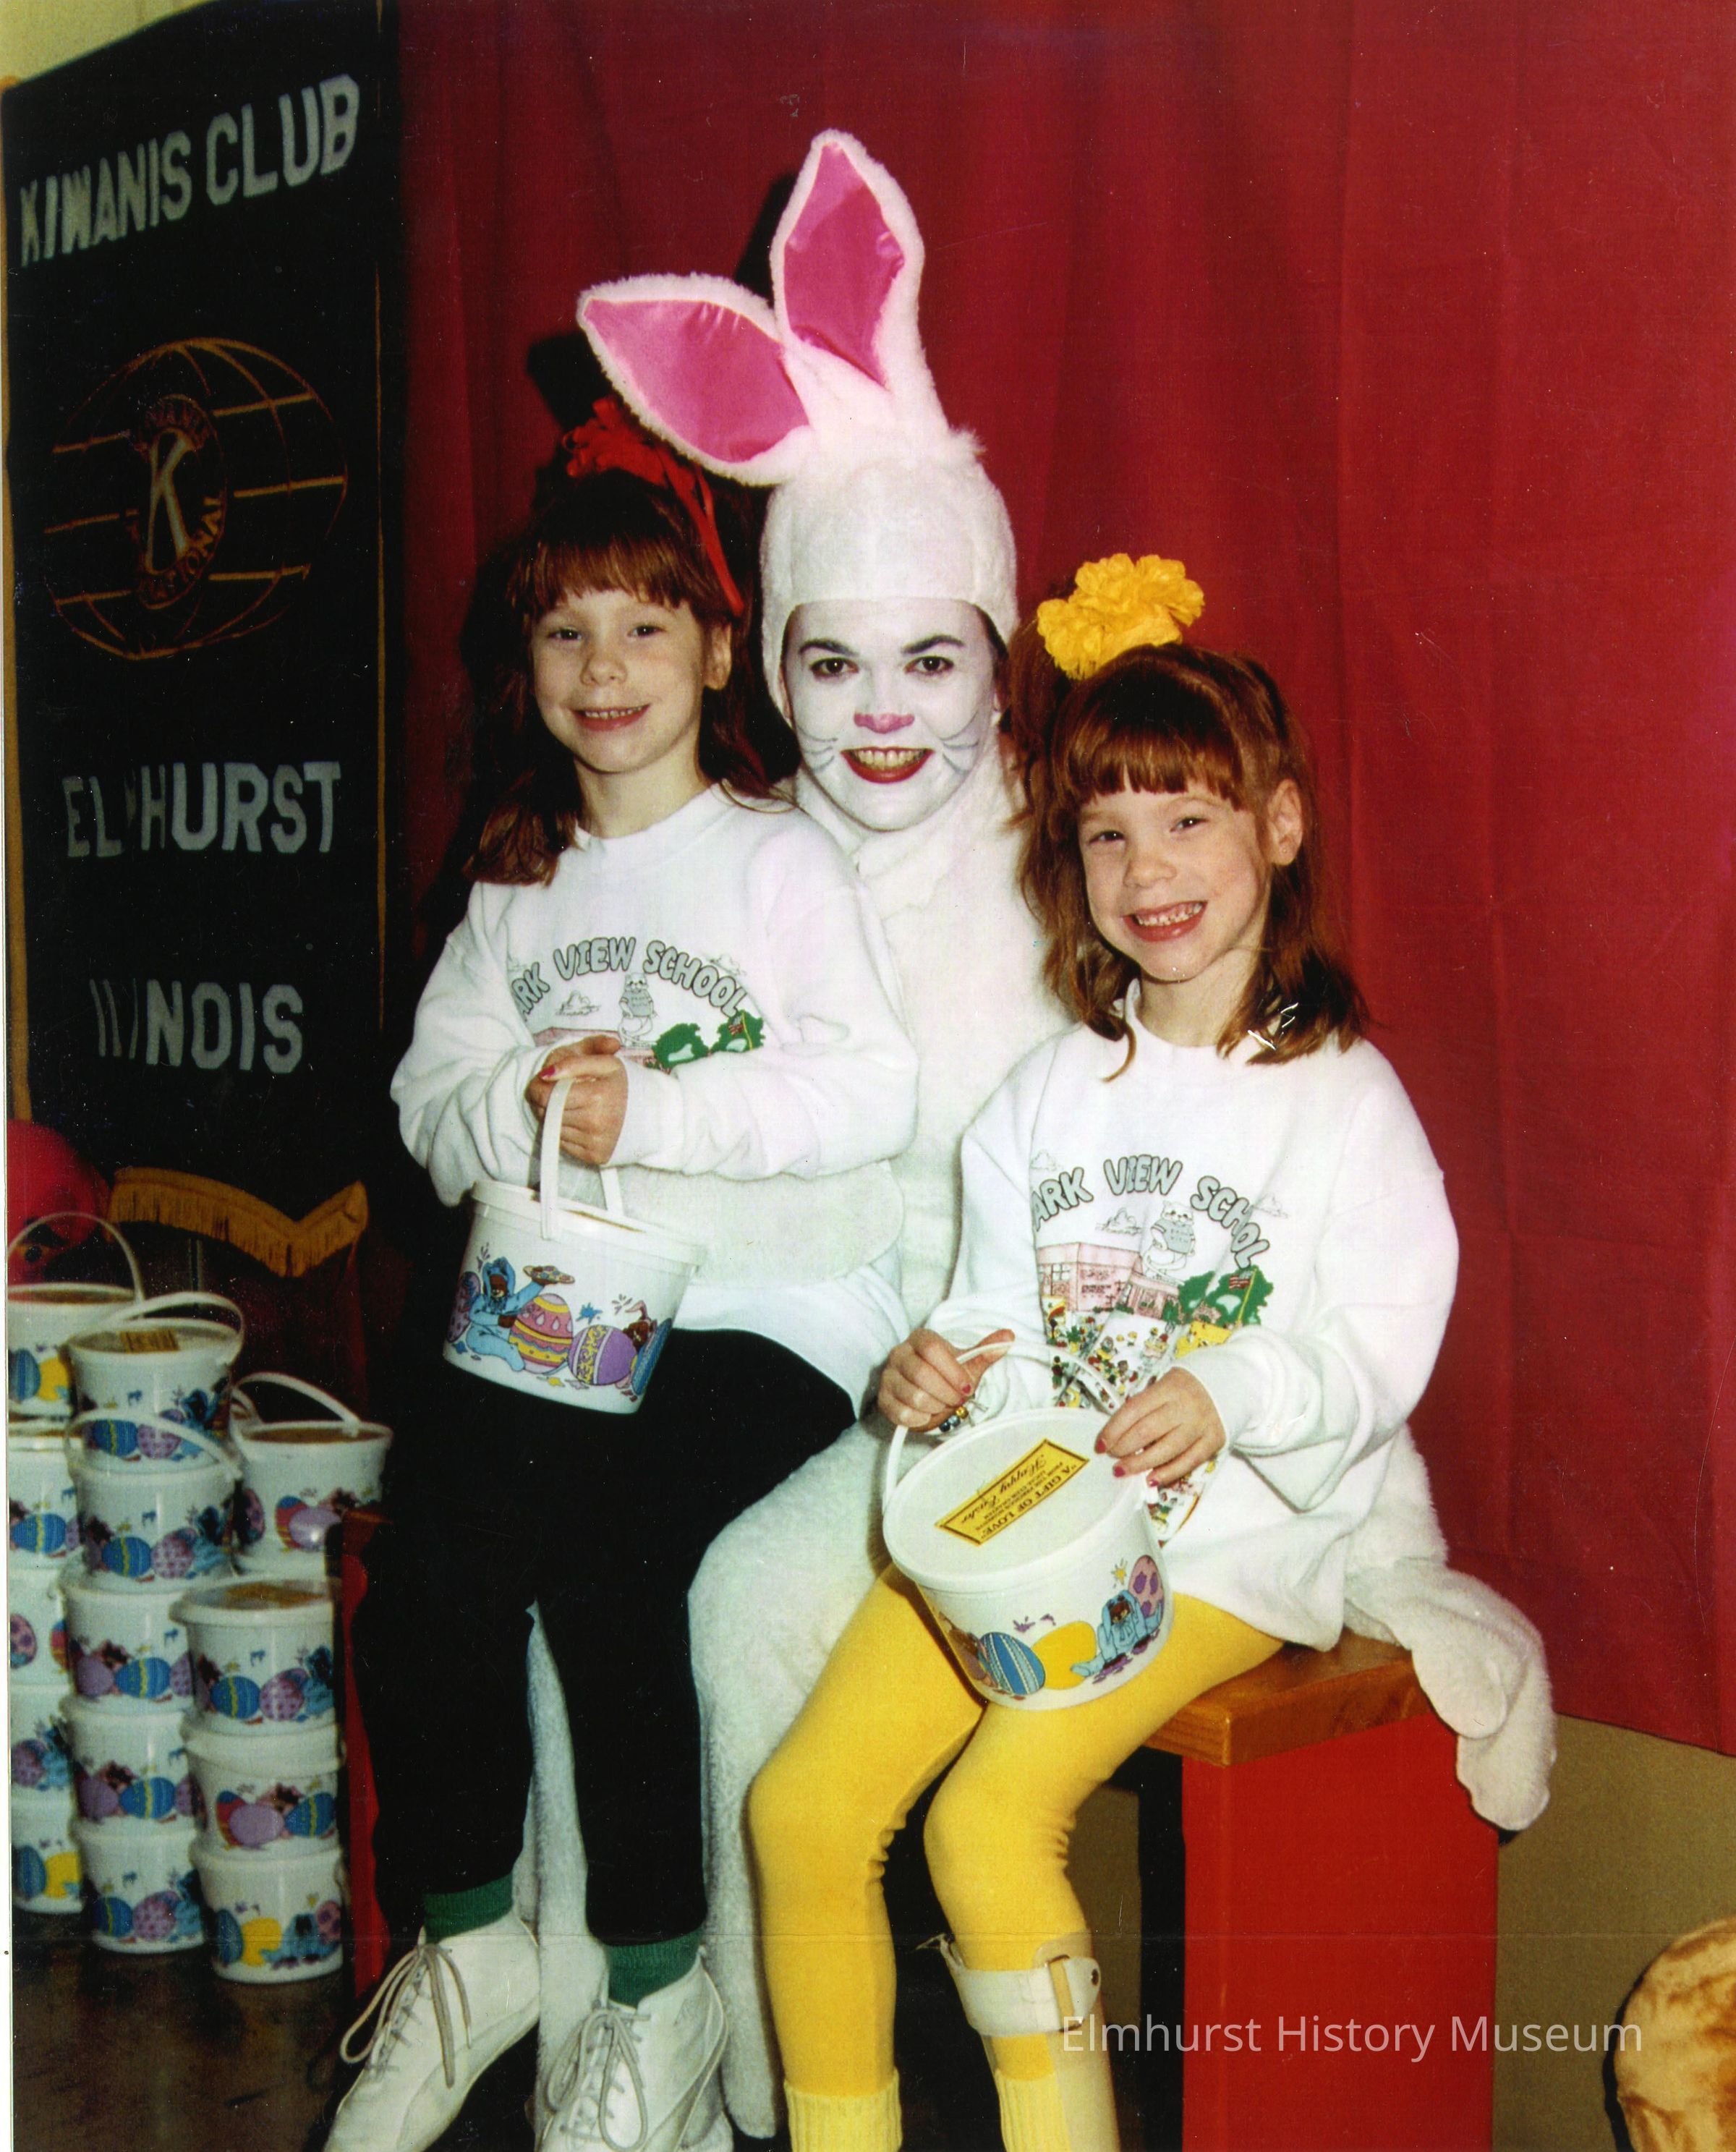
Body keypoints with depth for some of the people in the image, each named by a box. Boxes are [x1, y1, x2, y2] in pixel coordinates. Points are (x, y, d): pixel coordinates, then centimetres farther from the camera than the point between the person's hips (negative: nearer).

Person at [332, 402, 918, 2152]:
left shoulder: (779, 861, -1)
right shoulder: (517, 887, 17)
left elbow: (875, 1092, -11)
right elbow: (430, 1093, 13)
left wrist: (652, 1109, -18)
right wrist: (524, 1107, -10)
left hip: (764, 1308, -5)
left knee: (600, 1553, -26)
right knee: (425, 1562, -16)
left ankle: (660, 1993, -7)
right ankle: (468, 1940, 7)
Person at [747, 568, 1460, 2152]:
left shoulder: (1345, 1098, -4)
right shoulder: (1048, 1093, 13)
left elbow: (1377, 1355, -10)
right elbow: (1000, 1308, 14)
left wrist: (1226, 1396, -29)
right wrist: (943, 1371, -8)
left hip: (1225, 1540, -5)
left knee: (991, 1821, -24)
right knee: (801, 1808, -8)